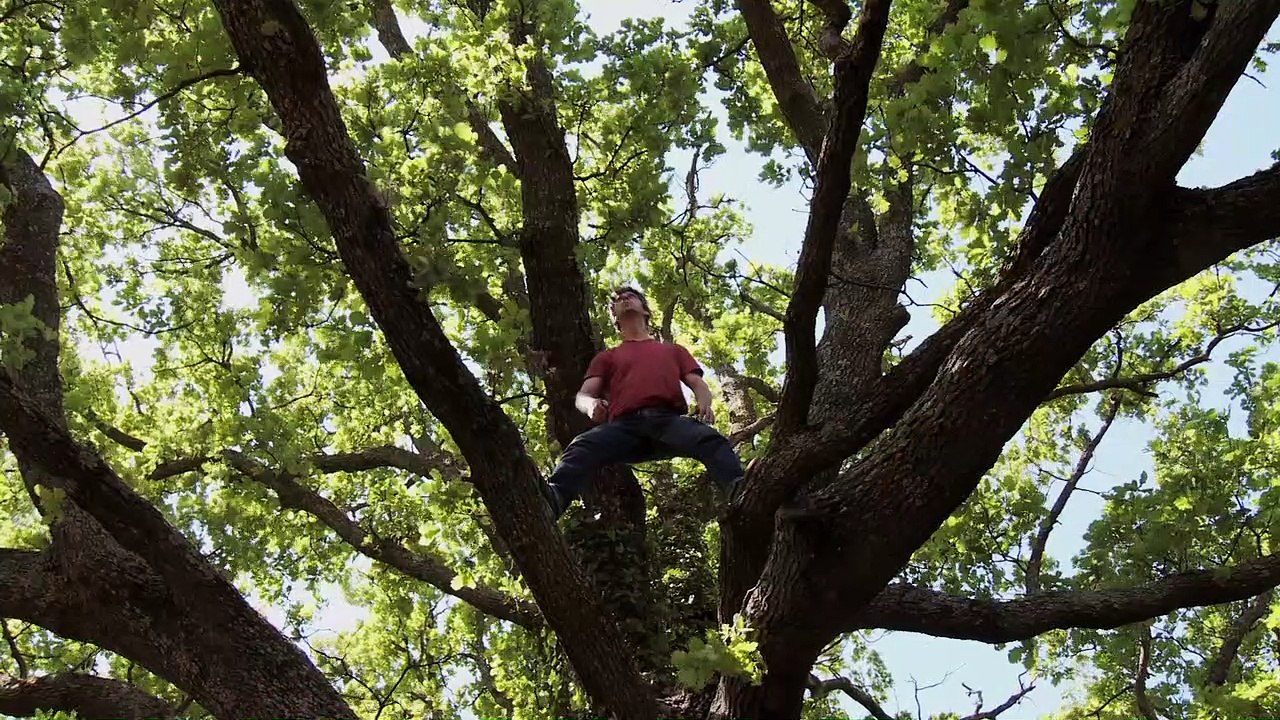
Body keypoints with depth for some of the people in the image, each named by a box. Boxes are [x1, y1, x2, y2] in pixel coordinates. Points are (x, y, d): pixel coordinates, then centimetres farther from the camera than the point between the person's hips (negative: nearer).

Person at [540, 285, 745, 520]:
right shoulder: (607, 357, 35)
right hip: (625, 425, 0)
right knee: (582, 447, -33)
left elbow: (698, 384, 23)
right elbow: (583, 395, 20)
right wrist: (591, 405, -8)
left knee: (711, 440, -34)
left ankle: (741, 493, -60)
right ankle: (553, 498, -59)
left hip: (670, 419, 0)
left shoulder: (673, 350, 36)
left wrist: (704, 403, -4)